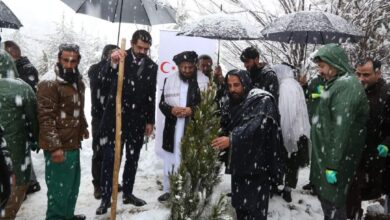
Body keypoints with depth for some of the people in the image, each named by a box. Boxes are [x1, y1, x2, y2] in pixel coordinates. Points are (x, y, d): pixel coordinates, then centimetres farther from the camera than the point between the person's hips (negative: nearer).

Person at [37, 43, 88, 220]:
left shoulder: (77, 80, 10)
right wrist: (55, 146, -23)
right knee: (59, 187, 1)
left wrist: (83, 127, 21)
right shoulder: (49, 83, -16)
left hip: (73, 143, 9)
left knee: (73, 184, 20)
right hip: (58, 147, -9)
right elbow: (45, 117, -20)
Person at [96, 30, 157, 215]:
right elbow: (105, 85, -21)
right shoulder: (119, 58, -6)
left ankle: (127, 193, 28)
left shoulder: (151, 66, 3)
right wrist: (113, 63, -36)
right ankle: (105, 197, 14)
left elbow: (151, 96, 8)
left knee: (133, 158, 13)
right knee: (110, 158, 1)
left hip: (137, 120, 4)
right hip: (116, 117, -3)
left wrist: (150, 121, 9)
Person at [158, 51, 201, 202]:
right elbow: (162, 103, 9)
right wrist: (171, 110, -11)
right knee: (169, 161, 13)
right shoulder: (169, 80, 7)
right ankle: (168, 190, 30)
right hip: (173, 130, 3)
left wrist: (192, 110, -15)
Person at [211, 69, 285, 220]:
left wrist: (231, 139, -36)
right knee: (239, 204, 14)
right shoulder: (231, 103, 9)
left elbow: (255, 126, -26)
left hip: (257, 165, -6)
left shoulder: (263, 101, -12)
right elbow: (224, 126, 9)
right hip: (238, 163, 6)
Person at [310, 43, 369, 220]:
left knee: (333, 200, 2)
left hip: (335, 158, -10)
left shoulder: (347, 86, -20)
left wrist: (333, 164, -25)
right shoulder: (337, 83, 12)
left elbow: (341, 128, -25)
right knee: (324, 194, 21)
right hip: (324, 153, 10)